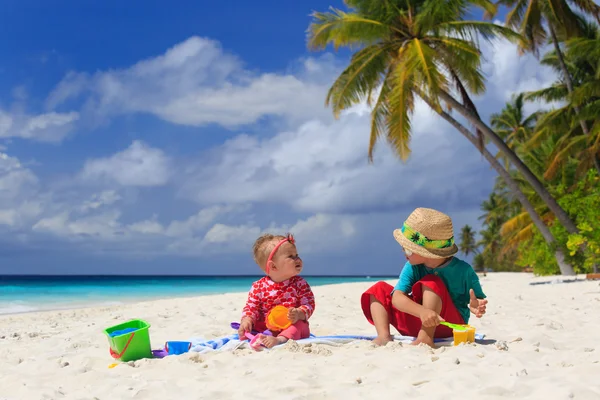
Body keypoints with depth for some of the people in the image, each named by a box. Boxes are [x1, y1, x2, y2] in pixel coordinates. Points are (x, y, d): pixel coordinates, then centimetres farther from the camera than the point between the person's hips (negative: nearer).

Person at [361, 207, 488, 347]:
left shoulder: (463, 270, -15)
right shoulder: (412, 268, -8)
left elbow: (479, 301, -4)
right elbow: (397, 297, -24)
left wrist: (475, 306, -31)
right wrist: (422, 311, -44)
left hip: (449, 327, -4)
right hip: (417, 324, 4)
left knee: (432, 283, -26)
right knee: (379, 289, -2)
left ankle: (426, 338, -33)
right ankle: (384, 335, -22)